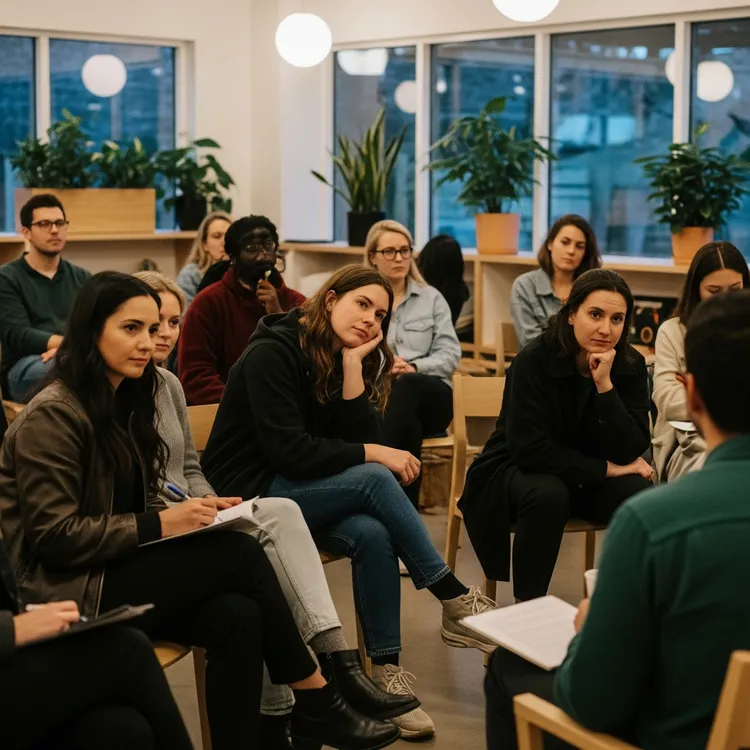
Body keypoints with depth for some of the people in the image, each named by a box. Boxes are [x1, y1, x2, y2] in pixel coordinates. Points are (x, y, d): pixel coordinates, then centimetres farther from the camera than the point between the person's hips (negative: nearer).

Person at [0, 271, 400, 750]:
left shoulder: (123, 402, 12)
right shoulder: (51, 417, -13)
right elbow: (54, 536, -18)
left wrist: (183, 514, -4)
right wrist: (158, 526, -20)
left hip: (115, 571, 8)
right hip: (69, 592, -8)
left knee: (237, 616, -23)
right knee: (240, 554, -20)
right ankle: (317, 702, -6)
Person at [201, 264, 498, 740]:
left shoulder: (345, 361, 6)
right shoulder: (272, 353, -16)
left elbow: (359, 438, -7)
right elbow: (288, 451, -24)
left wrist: (353, 364, -13)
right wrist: (375, 455, -22)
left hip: (304, 491, 6)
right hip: (249, 494, -6)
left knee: (373, 535, -27)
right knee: (374, 479, -28)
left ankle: (387, 670, -20)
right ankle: (456, 602, -19)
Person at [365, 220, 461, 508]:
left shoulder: (432, 298, 16)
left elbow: (450, 354, 5)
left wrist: (414, 367, -15)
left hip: (430, 394, 1)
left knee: (405, 387, -39)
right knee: (407, 425, -40)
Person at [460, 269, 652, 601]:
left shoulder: (631, 366, -9)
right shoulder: (534, 359, -22)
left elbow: (631, 452, -16)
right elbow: (530, 450, -25)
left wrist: (605, 385, -28)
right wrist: (606, 468, -21)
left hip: (587, 479, 4)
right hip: (518, 471, -4)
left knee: (640, 494, -25)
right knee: (548, 495, -36)